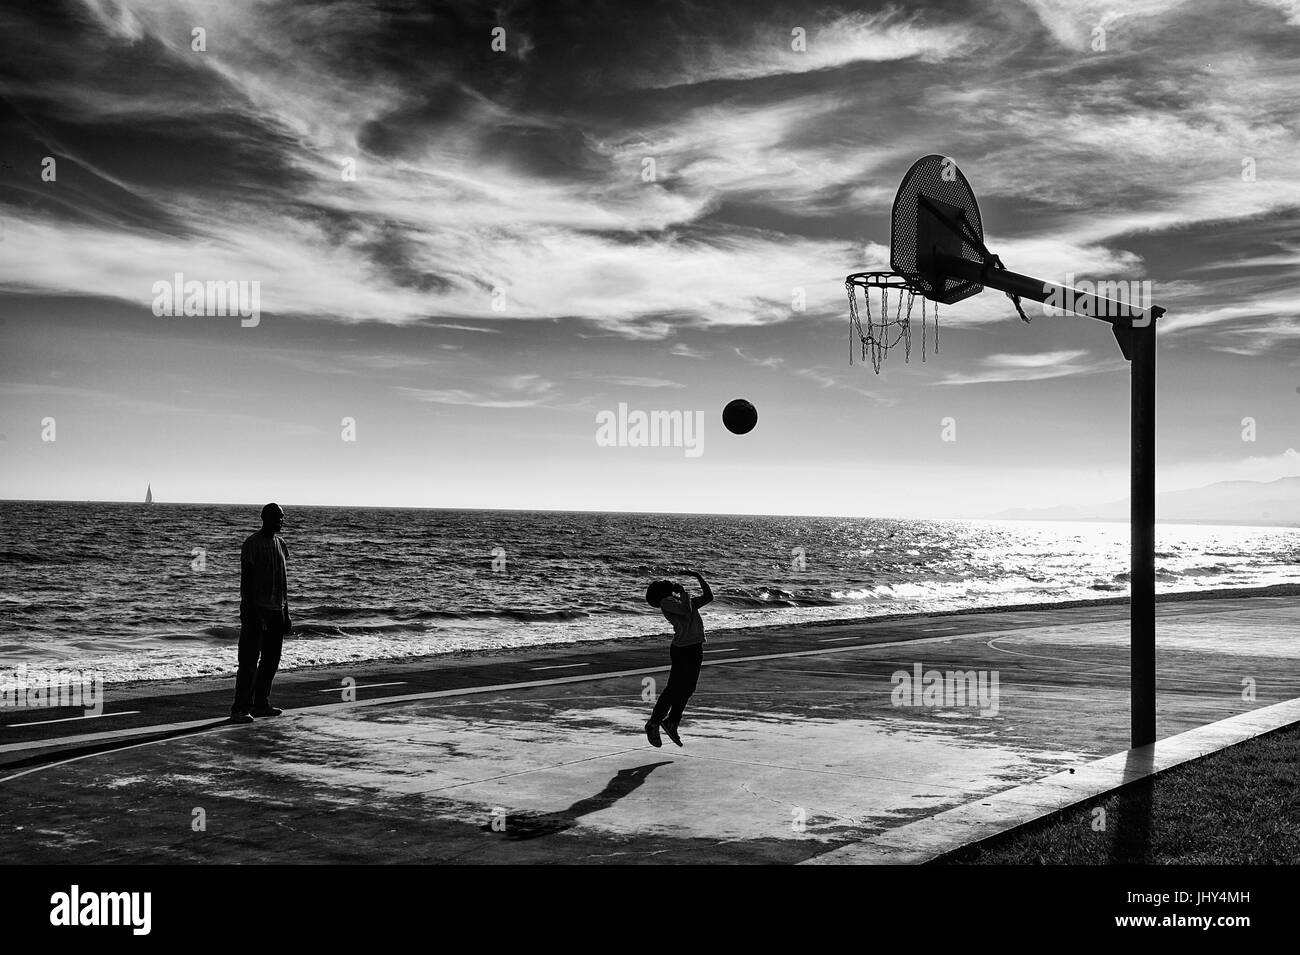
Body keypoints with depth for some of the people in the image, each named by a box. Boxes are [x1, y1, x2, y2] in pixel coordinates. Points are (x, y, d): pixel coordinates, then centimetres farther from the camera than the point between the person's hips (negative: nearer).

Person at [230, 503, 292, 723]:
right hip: (255, 609, -8)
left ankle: (261, 704, 17)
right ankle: (240, 709, -9)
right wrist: (252, 612, -19)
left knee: (271, 659, 9)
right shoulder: (252, 544, -9)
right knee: (249, 660, -9)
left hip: (276, 611, 8)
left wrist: (286, 613, 16)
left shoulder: (280, 544, 13)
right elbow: (246, 580, -13)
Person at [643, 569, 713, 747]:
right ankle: (653, 724, 11)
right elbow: (686, 611, -23)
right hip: (682, 650, -8)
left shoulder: (682, 601, 17)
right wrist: (684, 593, -9)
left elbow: (708, 597, 21)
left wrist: (700, 577, 14)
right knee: (673, 690, -2)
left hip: (696, 649, 8)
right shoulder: (666, 602, -8)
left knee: (687, 690, 14)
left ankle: (671, 723, 26)